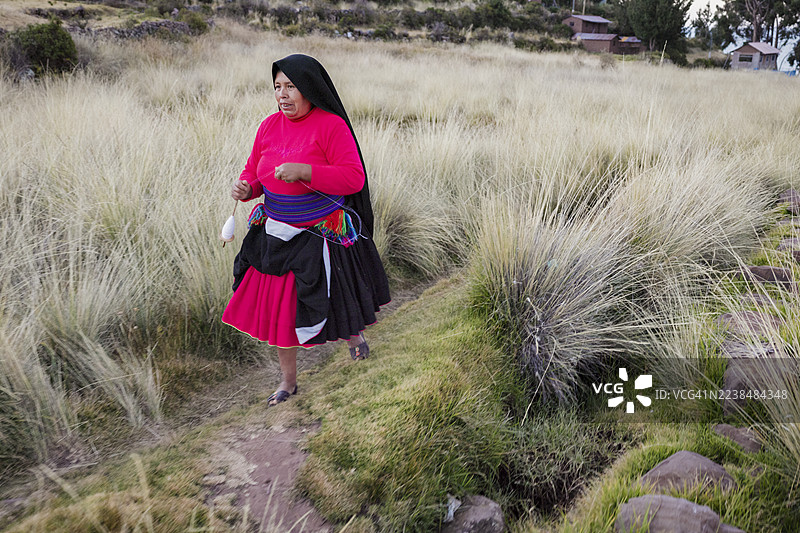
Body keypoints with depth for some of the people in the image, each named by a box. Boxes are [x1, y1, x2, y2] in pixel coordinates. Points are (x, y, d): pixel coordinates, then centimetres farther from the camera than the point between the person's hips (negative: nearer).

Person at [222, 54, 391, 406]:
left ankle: (353, 334, 48)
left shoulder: (331, 125, -15)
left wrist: (305, 171, -30)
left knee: (333, 299, 9)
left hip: (320, 236, -5)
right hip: (275, 232, 6)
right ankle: (288, 380, 32)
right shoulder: (269, 126, 3)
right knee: (277, 306, 11)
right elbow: (254, 170, 13)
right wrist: (245, 188, -11)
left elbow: (353, 178, -20)